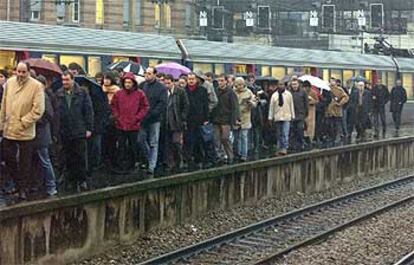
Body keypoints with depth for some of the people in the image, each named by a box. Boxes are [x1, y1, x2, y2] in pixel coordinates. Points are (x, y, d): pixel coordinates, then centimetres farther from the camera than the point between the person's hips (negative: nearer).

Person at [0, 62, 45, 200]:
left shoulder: (36, 86, -10)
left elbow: (38, 110, -13)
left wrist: (22, 122, -14)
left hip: (25, 132, -4)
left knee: (25, 163, 5)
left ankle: (24, 189, 19)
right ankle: (18, 183, 29)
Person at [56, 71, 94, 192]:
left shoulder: (82, 93, -1)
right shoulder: (58, 94, 4)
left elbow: (89, 111, -1)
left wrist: (89, 128, -5)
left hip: (79, 132, -2)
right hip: (64, 132, 2)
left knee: (80, 157, 2)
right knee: (68, 159, 10)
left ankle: (82, 180, 11)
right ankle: (71, 180, 19)